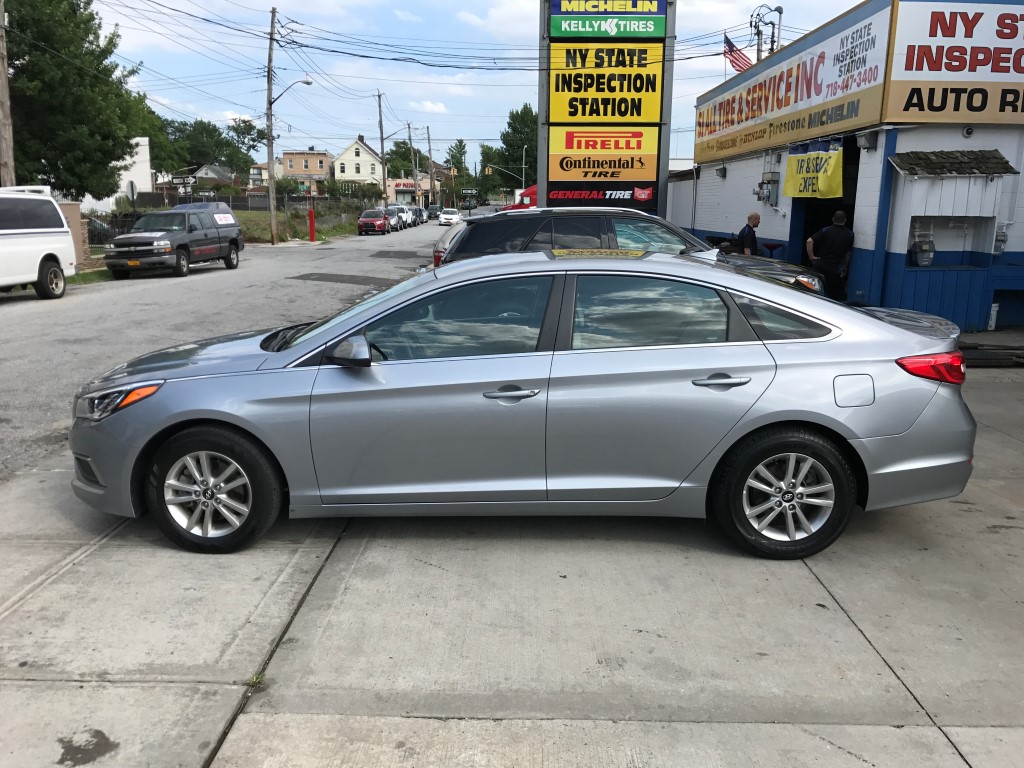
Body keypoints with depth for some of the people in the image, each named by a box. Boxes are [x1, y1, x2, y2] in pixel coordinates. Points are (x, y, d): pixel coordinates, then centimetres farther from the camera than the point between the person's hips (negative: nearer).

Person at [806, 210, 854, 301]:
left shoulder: (825, 231, -2)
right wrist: (844, 270, 16)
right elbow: (848, 254, 7)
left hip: (820, 266, 0)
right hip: (836, 269, 0)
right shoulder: (850, 234, 2)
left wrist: (811, 256, -8)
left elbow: (809, 241, -15)